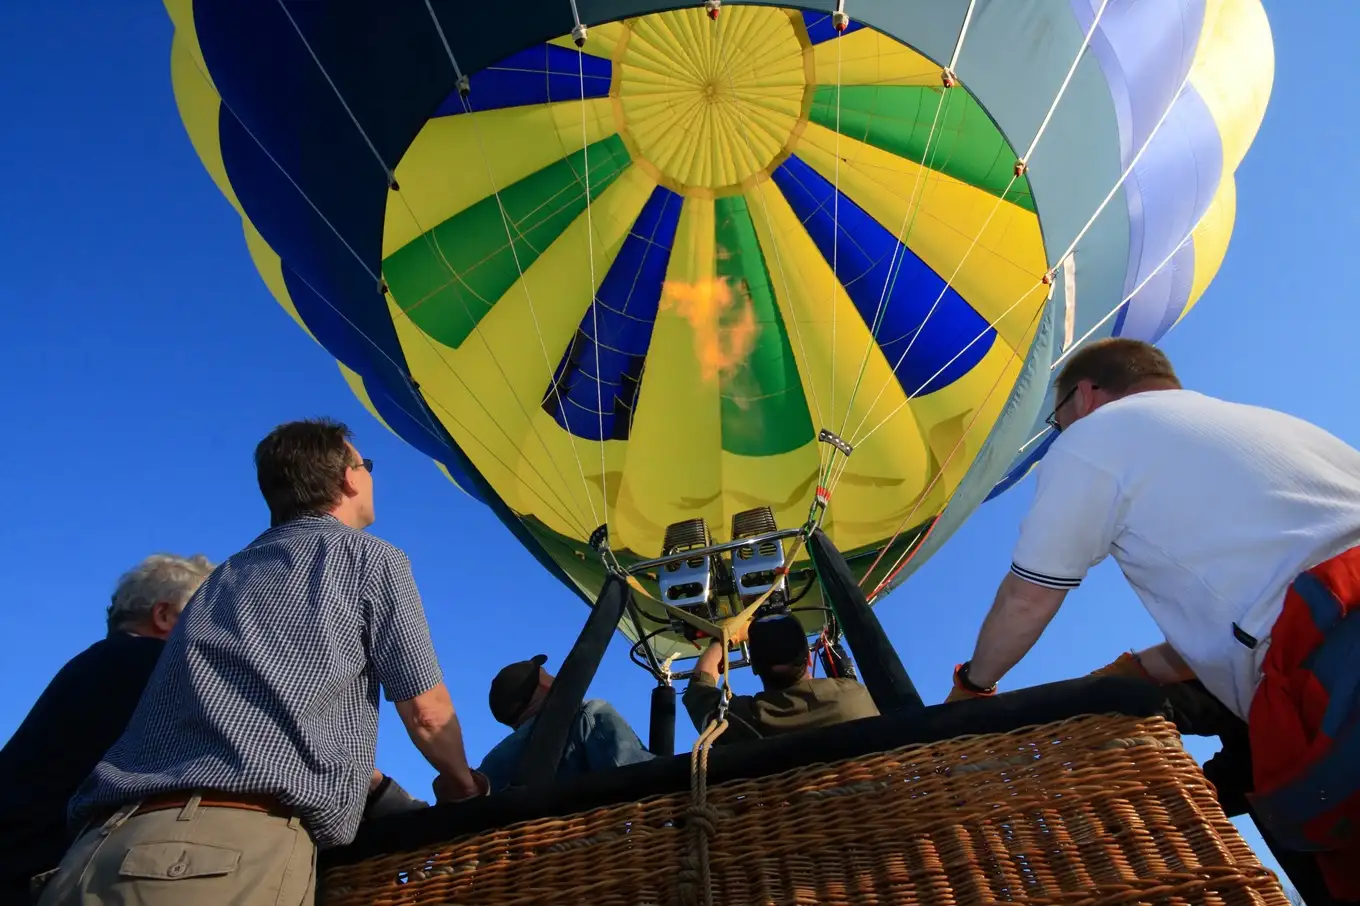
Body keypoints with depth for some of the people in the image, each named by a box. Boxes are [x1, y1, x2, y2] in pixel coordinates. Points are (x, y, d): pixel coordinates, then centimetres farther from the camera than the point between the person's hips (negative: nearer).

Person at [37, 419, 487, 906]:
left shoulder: (224, 576, 26)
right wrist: (463, 786, 29)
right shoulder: (372, 557, 6)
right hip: (234, 851, -7)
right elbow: (427, 714, 7)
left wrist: (378, 789, 45)